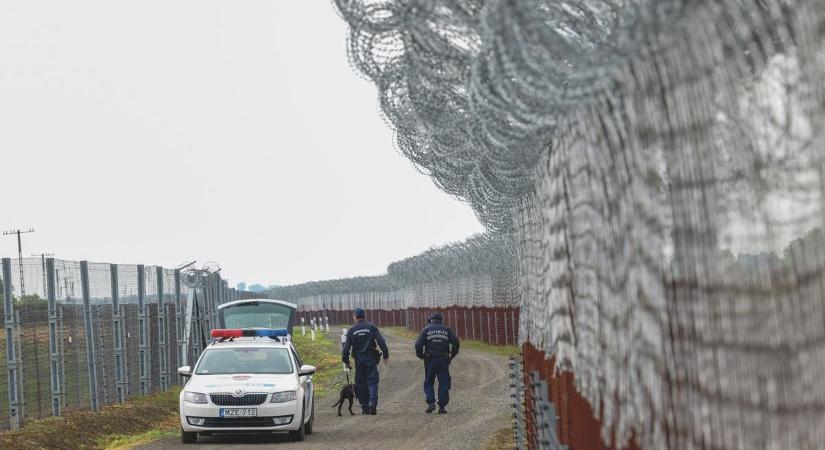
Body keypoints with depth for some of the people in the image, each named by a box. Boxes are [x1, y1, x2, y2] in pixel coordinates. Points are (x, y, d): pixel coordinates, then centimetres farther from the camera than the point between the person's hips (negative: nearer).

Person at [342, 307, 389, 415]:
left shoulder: (351, 330, 2)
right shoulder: (372, 328, 1)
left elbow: (346, 347, -1)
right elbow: (381, 342, -5)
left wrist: (346, 361, 5)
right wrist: (386, 355, -1)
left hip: (359, 360, 1)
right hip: (371, 358, -1)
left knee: (361, 383, 8)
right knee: (372, 381, 0)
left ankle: (365, 408, 7)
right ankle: (372, 403, -19)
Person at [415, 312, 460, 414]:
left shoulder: (426, 330, 3)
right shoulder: (446, 330, 7)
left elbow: (418, 344, -6)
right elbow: (456, 343, -1)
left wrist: (420, 355, 9)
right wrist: (452, 355, 11)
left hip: (430, 360, -1)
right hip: (443, 360, 1)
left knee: (429, 383, 11)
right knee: (444, 383, 6)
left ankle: (431, 403, -4)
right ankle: (442, 406, 2)